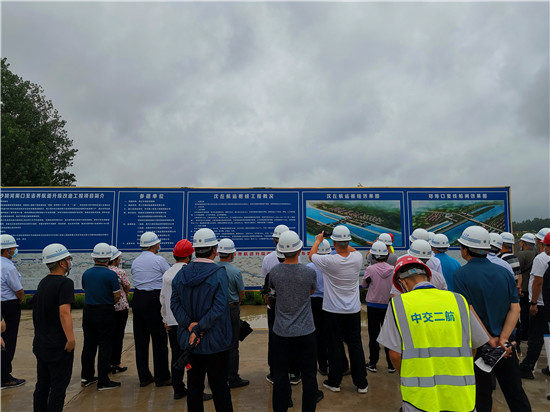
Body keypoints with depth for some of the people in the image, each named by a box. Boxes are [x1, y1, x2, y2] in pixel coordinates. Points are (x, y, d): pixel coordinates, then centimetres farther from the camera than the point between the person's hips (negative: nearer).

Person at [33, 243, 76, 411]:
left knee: (42, 385, 18)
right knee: (58, 386, 1)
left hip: (40, 344, 9)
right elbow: (64, 312, -28)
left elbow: (37, 309, 18)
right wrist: (71, 338, -26)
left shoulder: (43, 282, 10)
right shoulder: (65, 283, -17)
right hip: (58, 345, -8)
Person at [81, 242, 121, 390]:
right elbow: (117, 297, -10)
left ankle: (86, 377, 28)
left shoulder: (86, 273, 2)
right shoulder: (111, 275, -15)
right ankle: (103, 381, 7)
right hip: (105, 313, -6)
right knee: (105, 346, 2)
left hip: (88, 311, 6)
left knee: (89, 345, 17)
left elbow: (85, 290, 14)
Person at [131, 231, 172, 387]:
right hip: (154, 300, -6)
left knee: (140, 340, 11)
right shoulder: (159, 260, -7)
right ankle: (162, 377, 9)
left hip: (137, 299, 7)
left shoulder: (135, 262, 13)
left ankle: (144, 377, 19)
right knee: (159, 340, 2)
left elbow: (136, 280, 17)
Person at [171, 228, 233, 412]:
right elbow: (219, 307, -22)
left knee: (194, 385, 16)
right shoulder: (219, 273, -15)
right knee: (219, 387, 8)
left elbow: (174, 303, -3)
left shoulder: (182, 273, 1)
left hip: (188, 340, 5)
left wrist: (189, 324, -11)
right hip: (215, 341, -4)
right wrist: (199, 328, -16)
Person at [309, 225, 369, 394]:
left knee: (335, 346, 9)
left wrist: (318, 240, 16)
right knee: (356, 345, 12)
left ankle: (334, 382, 21)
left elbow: (311, 255, 1)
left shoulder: (329, 261, -20)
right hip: (354, 311, 3)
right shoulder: (357, 258, -10)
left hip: (333, 312, -3)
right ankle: (361, 383, 21)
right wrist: (344, 243, 22)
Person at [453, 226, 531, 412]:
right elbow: (515, 308, -4)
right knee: (515, 392, 16)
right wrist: (503, 339, -9)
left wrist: (491, 341, -13)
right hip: (506, 346, 4)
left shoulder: (462, 274, -14)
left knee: (482, 397, 10)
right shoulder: (503, 271, 1)